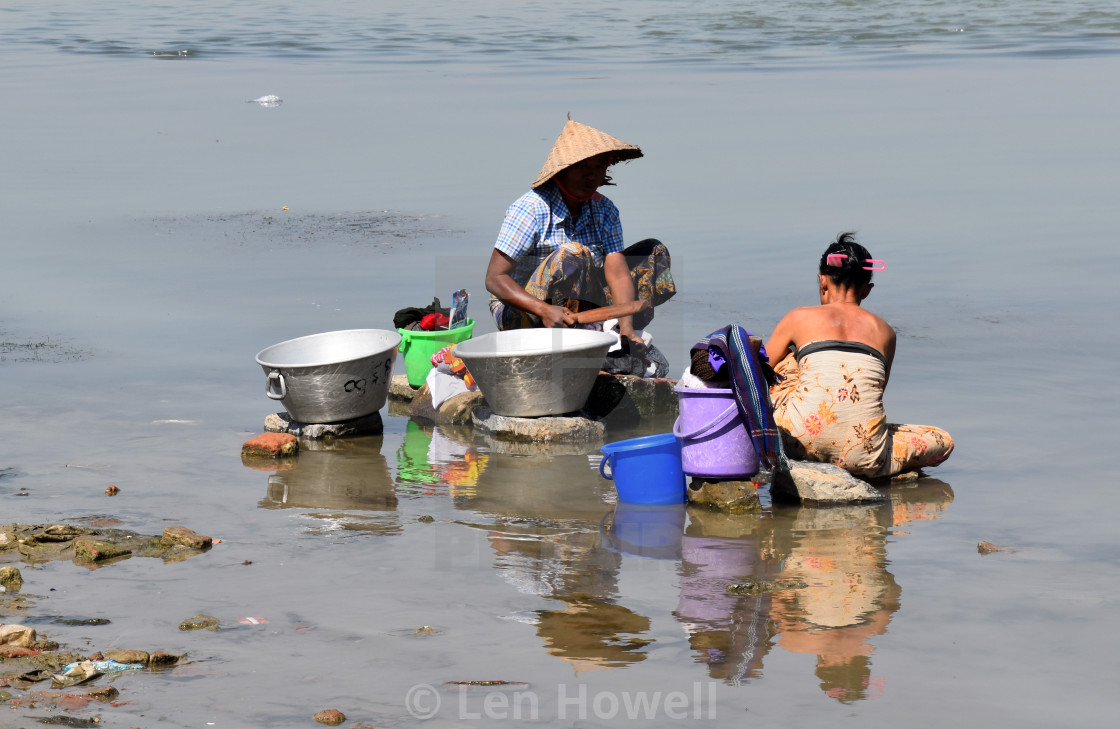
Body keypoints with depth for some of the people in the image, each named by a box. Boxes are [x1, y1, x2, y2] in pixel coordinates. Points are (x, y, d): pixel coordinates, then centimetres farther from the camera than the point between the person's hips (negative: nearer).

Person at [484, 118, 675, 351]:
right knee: (572, 256, -33)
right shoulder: (531, 209, -18)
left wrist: (626, 328, -29)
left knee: (653, 251, 0)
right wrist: (545, 310, -38)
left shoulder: (604, 211, 1)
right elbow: (494, 279, -23)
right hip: (520, 313, -7)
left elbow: (617, 273, -11)